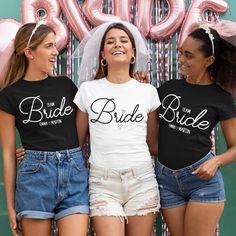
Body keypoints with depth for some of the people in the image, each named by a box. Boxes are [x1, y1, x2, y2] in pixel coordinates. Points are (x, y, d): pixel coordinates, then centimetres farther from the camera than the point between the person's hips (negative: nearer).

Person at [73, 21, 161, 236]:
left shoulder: (148, 91, 7)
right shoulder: (87, 90, 5)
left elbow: (153, 144, 14)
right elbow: (77, 140, 9)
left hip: (142, 180, 1)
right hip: (102, 182, -1)